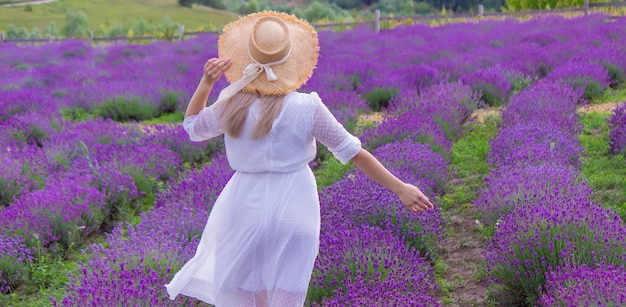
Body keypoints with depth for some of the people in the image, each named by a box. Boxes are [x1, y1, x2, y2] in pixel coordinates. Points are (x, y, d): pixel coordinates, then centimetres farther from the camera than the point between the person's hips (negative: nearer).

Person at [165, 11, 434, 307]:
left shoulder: (231, 106, -9)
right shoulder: (307, 107, -14)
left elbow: (193, 127, 12)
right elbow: (354, 152, -10)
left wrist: (205, 83, 1)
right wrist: (399, 188, -4)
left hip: (248, 208, 1)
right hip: (295, 212, -1)